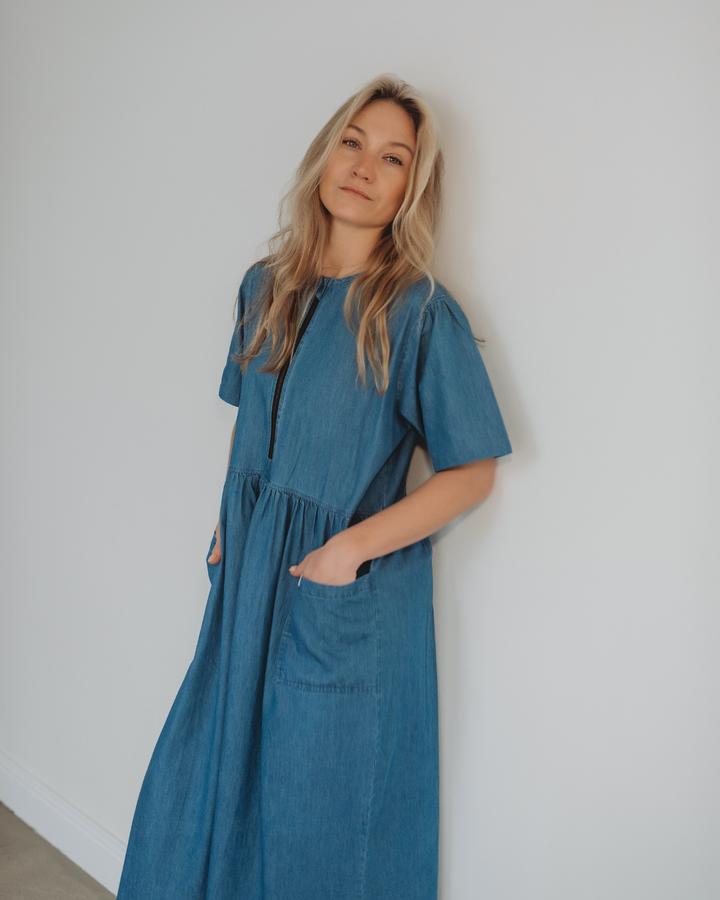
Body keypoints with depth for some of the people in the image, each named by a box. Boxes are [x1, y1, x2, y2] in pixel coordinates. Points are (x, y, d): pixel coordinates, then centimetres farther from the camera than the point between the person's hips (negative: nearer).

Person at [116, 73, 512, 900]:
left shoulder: (419, 311, -13)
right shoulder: (265, 286, 5)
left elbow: (472, 471, -11)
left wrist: (351, 547, -17)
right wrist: (229, 525, 7)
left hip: (351, 598, -5)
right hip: (250, 576, 6)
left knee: (322, 812, 10)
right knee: (209, 771, 19)